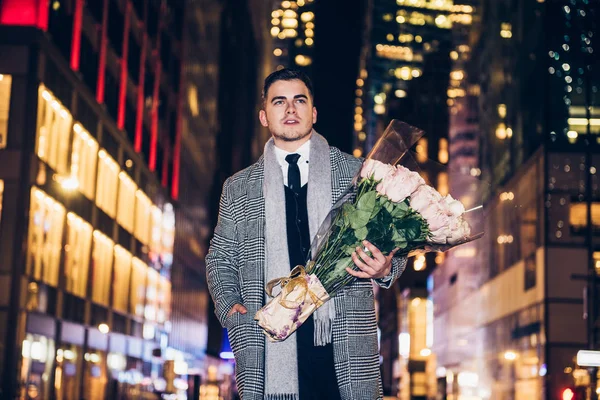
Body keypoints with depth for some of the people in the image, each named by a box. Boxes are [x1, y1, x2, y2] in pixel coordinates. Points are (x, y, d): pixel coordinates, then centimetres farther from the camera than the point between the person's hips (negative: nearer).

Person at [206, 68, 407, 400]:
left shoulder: (357, 173, 10)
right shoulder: (238, 188, 13)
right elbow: (220, 258, 17)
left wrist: (385, 269, -11)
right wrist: (230, 306, -1)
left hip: (345, 348, 0)